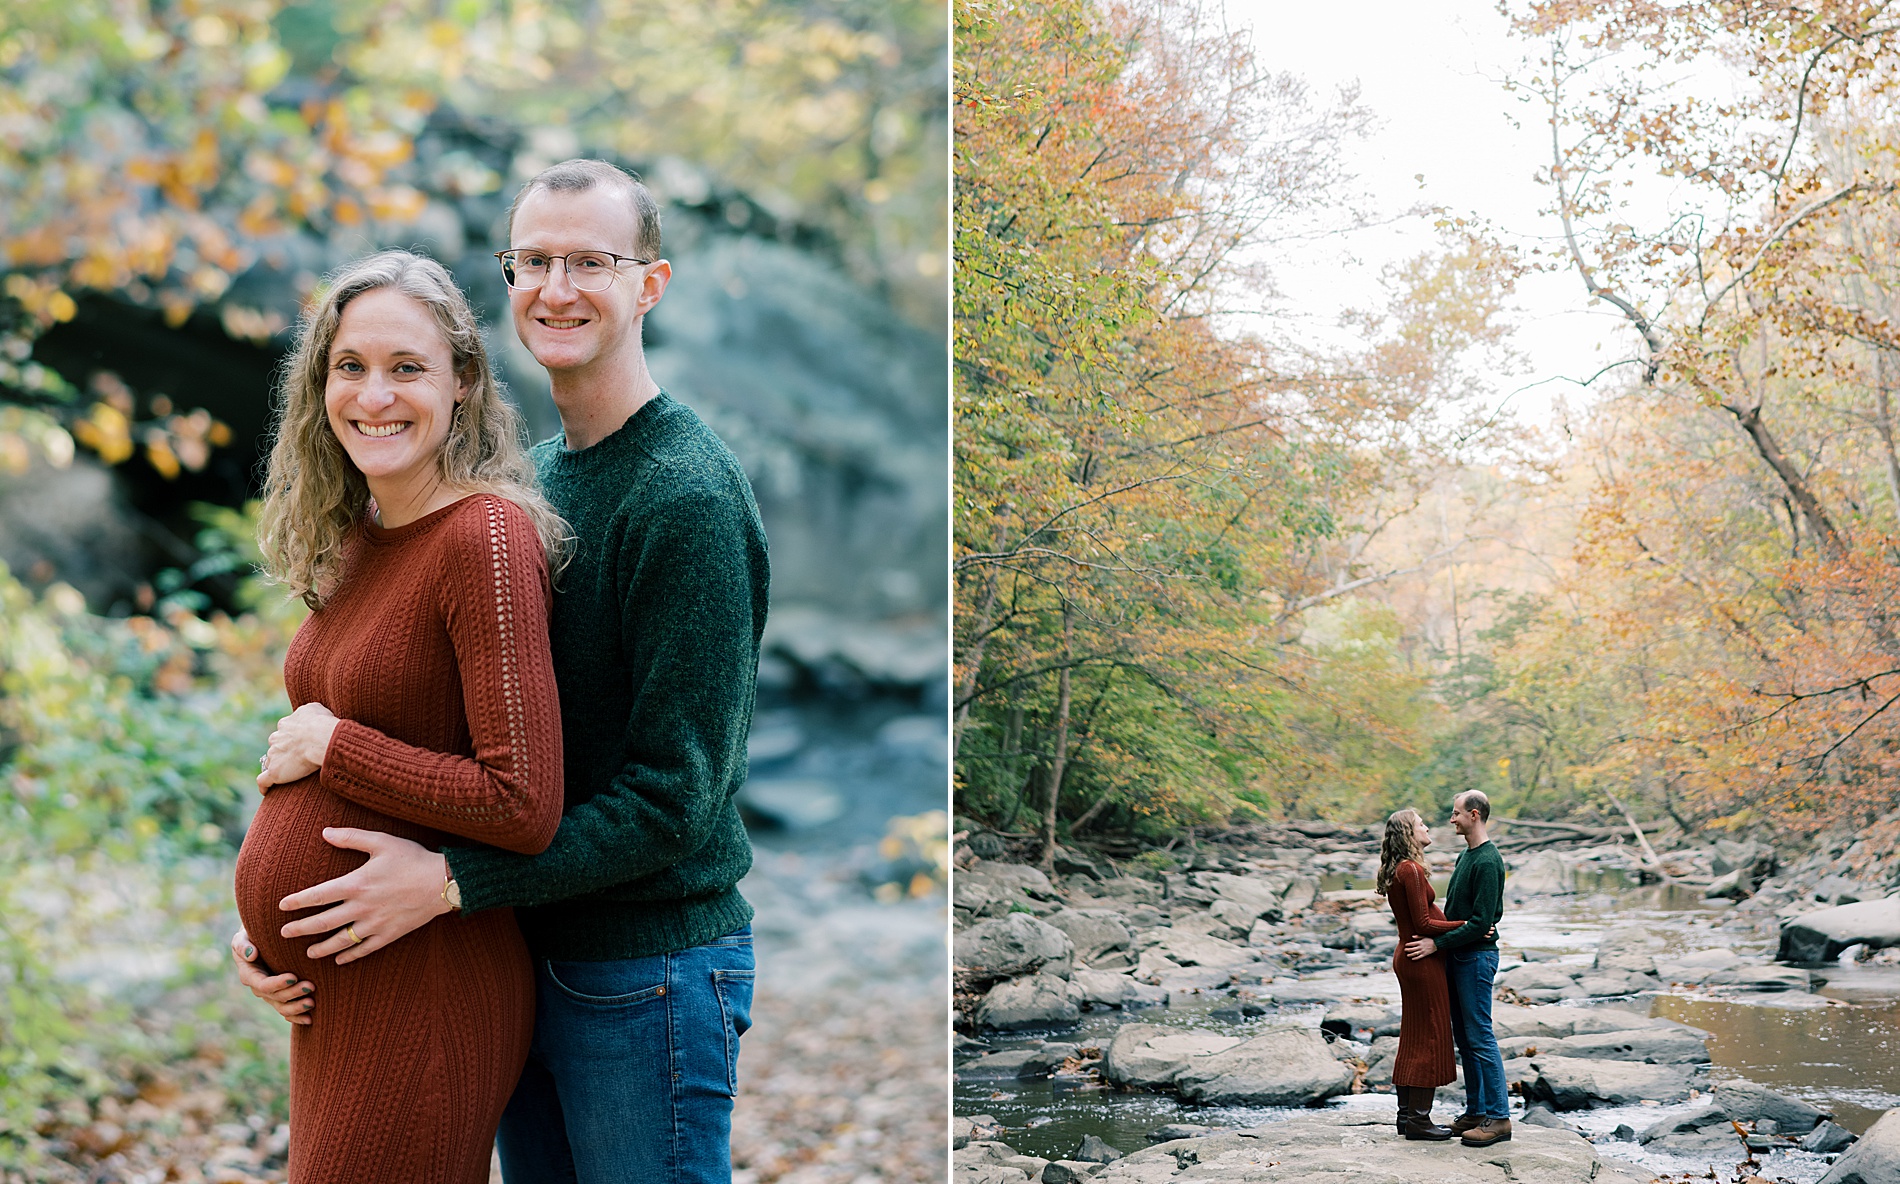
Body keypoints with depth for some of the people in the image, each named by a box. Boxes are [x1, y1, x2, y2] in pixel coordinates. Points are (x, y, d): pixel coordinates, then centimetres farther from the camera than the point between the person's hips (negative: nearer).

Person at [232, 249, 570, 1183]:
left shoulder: (485, 536, -19)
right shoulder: (354, 542, 7)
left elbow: (523, 806, -25)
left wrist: (330, 745, -15)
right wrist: (266, 916, 6)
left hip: (423, 993, -8)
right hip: (329, 988, 8)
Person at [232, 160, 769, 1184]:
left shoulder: (686, 500, -18)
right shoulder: (537, 473, 9)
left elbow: (673, 800, -21)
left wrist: (452, 882, -20)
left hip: (649, 973, -8)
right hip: (527, 960, 8)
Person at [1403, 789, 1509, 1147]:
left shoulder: (1487, 862, -17)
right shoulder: (1465, 856, 15)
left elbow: (1481, 922, -21)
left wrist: (1437, 943, -19)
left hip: (1477, 957, -10)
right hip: (1457, 957, 10)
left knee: (1480, 1038, -8)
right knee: (1463, 1038, 12)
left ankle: (1498, 1117, -4)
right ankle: (1476, 1110, 19)